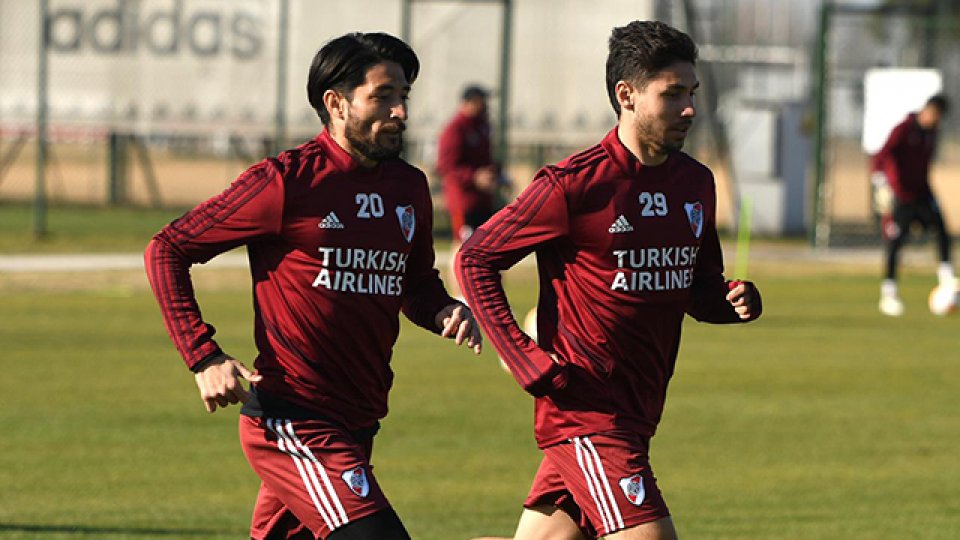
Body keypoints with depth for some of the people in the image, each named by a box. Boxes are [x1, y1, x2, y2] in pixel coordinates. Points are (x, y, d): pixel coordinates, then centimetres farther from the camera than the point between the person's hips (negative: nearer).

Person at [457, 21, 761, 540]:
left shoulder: (695, 182, 9)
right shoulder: (573, 185, -12)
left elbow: (699, 288, 22)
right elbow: (475, 259, -5)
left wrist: (732, 301, -3)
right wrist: (529, 363, -12)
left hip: (636, 412, 7)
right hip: (585, 408, -7)